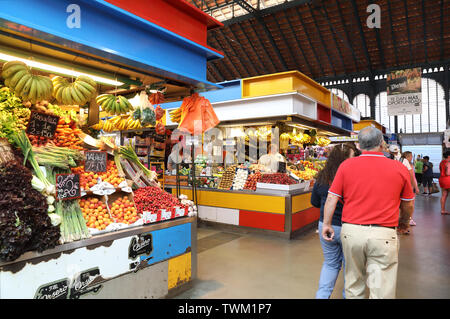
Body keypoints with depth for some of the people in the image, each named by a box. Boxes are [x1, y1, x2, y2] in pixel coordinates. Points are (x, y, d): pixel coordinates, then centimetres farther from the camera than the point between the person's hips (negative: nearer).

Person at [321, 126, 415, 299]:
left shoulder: (346, 165, -2)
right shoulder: (399, 168, -1)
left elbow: (332, 198, -2)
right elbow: (408, 205, 10)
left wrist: (326, 224, 10)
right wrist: (404, 221, 30)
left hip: (351, 231, 2)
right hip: (383, 234, -1)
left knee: (354, 282, 19)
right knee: (381, 290, 8)